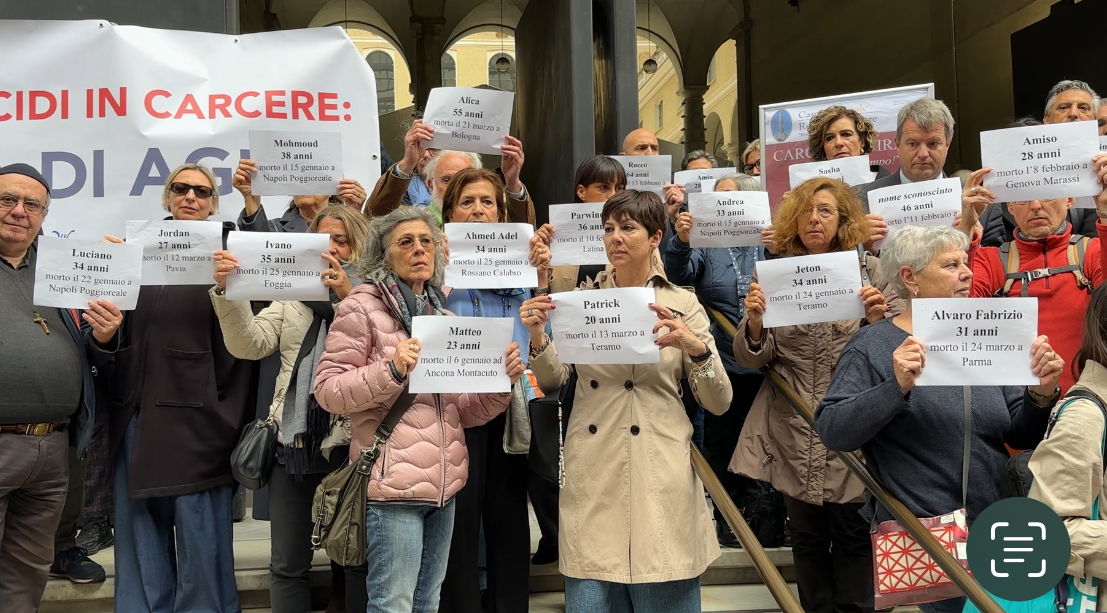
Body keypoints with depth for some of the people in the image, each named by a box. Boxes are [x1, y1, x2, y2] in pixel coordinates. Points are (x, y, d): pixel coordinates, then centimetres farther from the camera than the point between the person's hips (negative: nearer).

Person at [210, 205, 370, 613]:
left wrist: (350, 298, -21)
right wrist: (229, 290, -13)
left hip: (351, 443, -4)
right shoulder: (292, 294, 13)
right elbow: (250, 345, 0)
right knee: (287, 564, 11)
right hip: (293, 442, 4)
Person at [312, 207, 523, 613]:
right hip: (394, 484, -6)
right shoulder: (362, 307, -3)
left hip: (444, 484, 7)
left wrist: (503, 381, -4)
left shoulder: (443, 313, 14)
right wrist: (392, 370, -22)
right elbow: (327, 389, -9)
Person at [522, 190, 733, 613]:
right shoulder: (581, 300, 8)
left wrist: (696, 348, -19)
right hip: (592, 479, 2)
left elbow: (719, 403, 0)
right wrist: (538, 337, -14)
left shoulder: (682, 304, 2)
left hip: (659, 478, -1)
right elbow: (552, 382, 5)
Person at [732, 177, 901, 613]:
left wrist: (877, 320, -21)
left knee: (852, 537, 7)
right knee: (807, 539, 13)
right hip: (795, 435, 1)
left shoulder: (868, 270, 1)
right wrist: (755, 323, -21)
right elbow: (751, 359, -1)